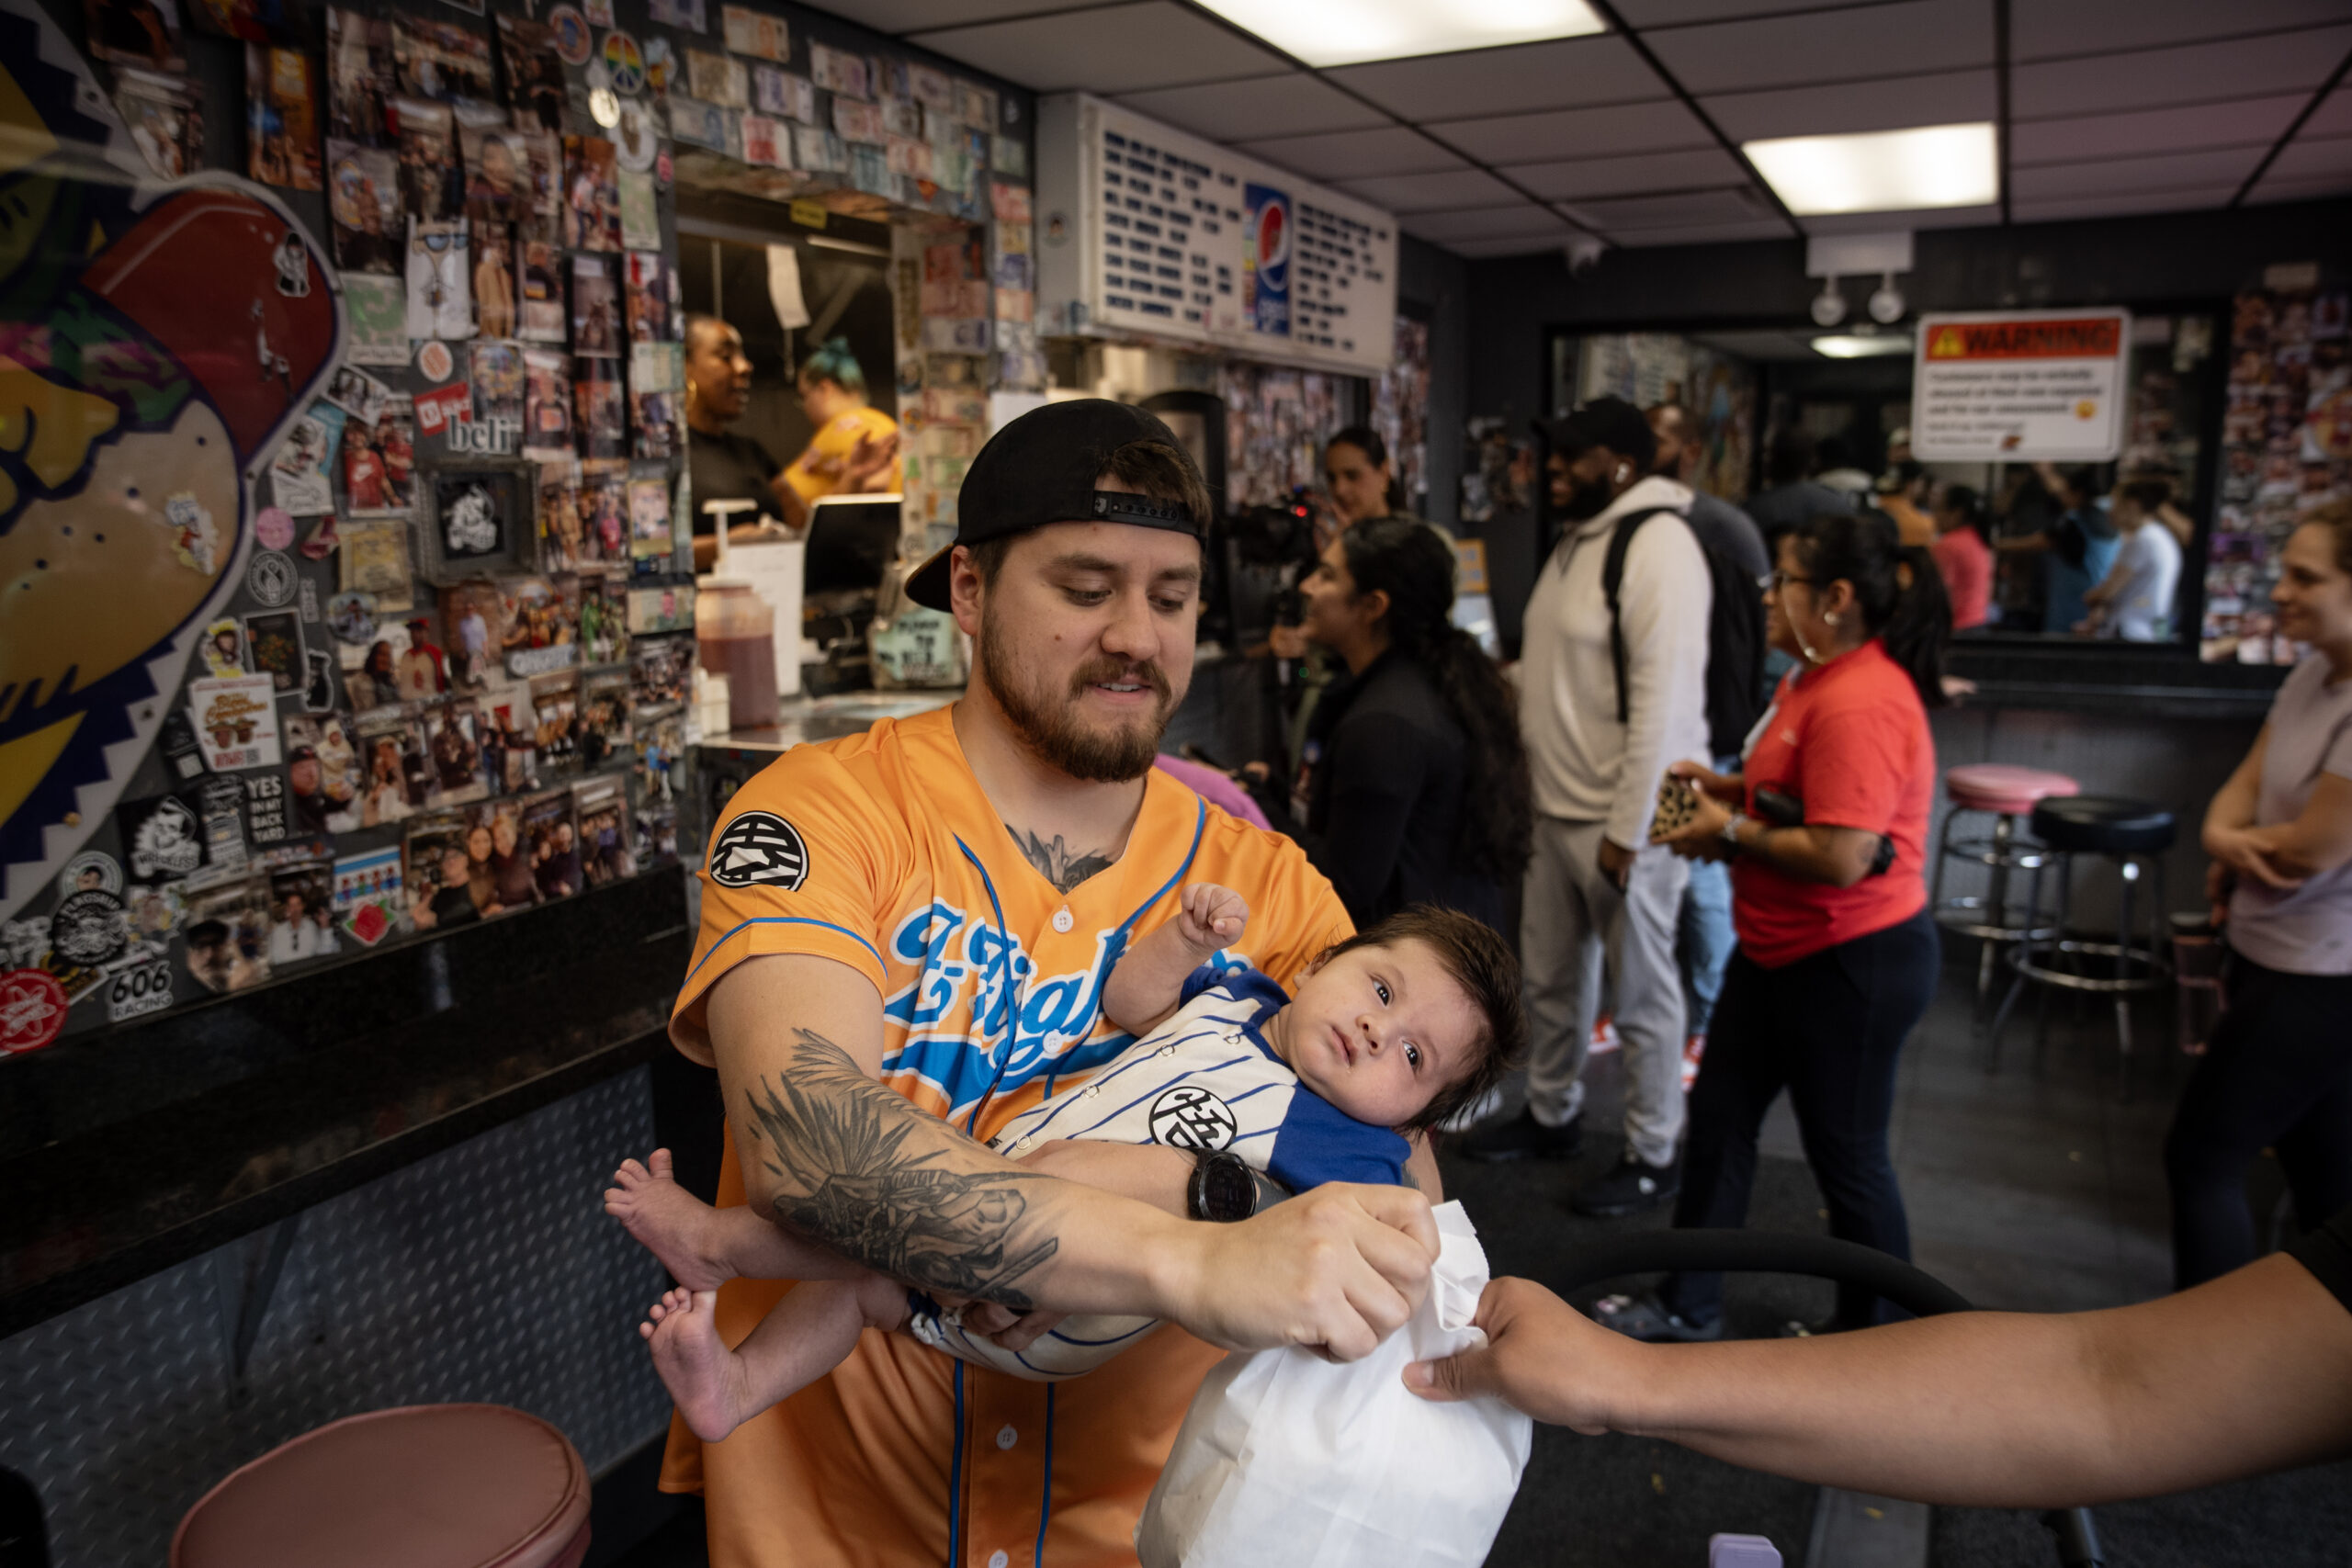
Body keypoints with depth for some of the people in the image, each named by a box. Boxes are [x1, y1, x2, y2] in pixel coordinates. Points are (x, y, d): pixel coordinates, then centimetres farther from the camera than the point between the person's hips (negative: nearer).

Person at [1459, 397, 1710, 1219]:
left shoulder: (1657, 547, -18)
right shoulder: (1578, 540, 12)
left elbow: (1661, 702, -23)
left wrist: (1626, 832, -22)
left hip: (1621, 819, -9)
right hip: (1554, 806, 9)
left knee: (1641, 991, 6)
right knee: (1551, 976, 20)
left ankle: (1653, 1156, 22)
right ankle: (1551, 1113, 38)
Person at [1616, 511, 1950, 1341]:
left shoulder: (1859, 704, -25)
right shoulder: (1813, 677, 8)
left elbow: (1841, 856, -30)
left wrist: (1730, 832, -17)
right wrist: (1724, 788, 6)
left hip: (1854, 961, -11)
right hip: (1780, 950, 11)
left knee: (1846, 1154, 7)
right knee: (1719, 1115, 16)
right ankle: (1688, 1308, 32)